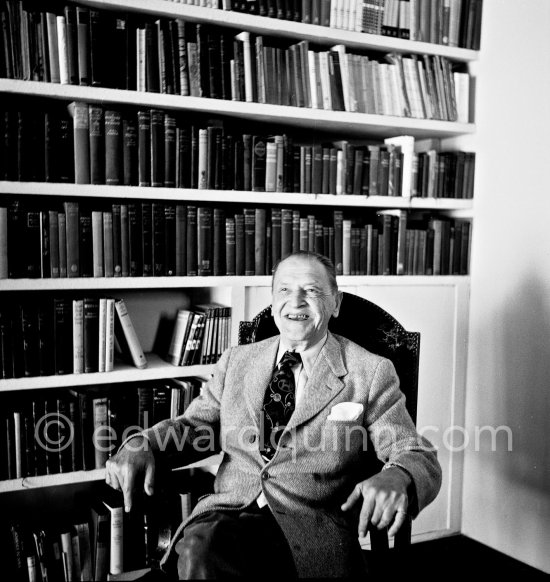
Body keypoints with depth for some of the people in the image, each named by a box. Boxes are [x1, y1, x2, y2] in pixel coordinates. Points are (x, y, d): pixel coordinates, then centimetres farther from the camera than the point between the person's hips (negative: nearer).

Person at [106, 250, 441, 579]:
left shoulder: (371, 373, 5)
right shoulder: (236, 361, 17)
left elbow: (421, 459, 2)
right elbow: (195, 425, 19)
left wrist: (396, 479, -24)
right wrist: (141, 447, -4)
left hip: (313, 528, 0)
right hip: (229, 513, 1)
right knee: (199, 550, -33)